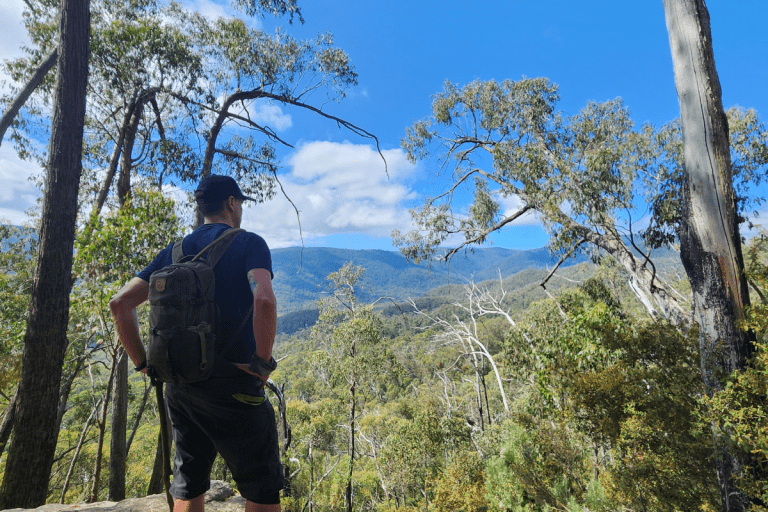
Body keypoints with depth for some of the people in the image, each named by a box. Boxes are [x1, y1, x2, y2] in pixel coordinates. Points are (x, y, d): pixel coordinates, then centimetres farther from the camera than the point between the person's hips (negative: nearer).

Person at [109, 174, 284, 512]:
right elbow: (264, 300, -26)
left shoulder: (175, 252, 10)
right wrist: (262, 362, -15)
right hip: (232, 385, -6)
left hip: (179, 385, 6)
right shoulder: (248, 243, -7)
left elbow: (120, 303, 6)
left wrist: (142, 362, 9)